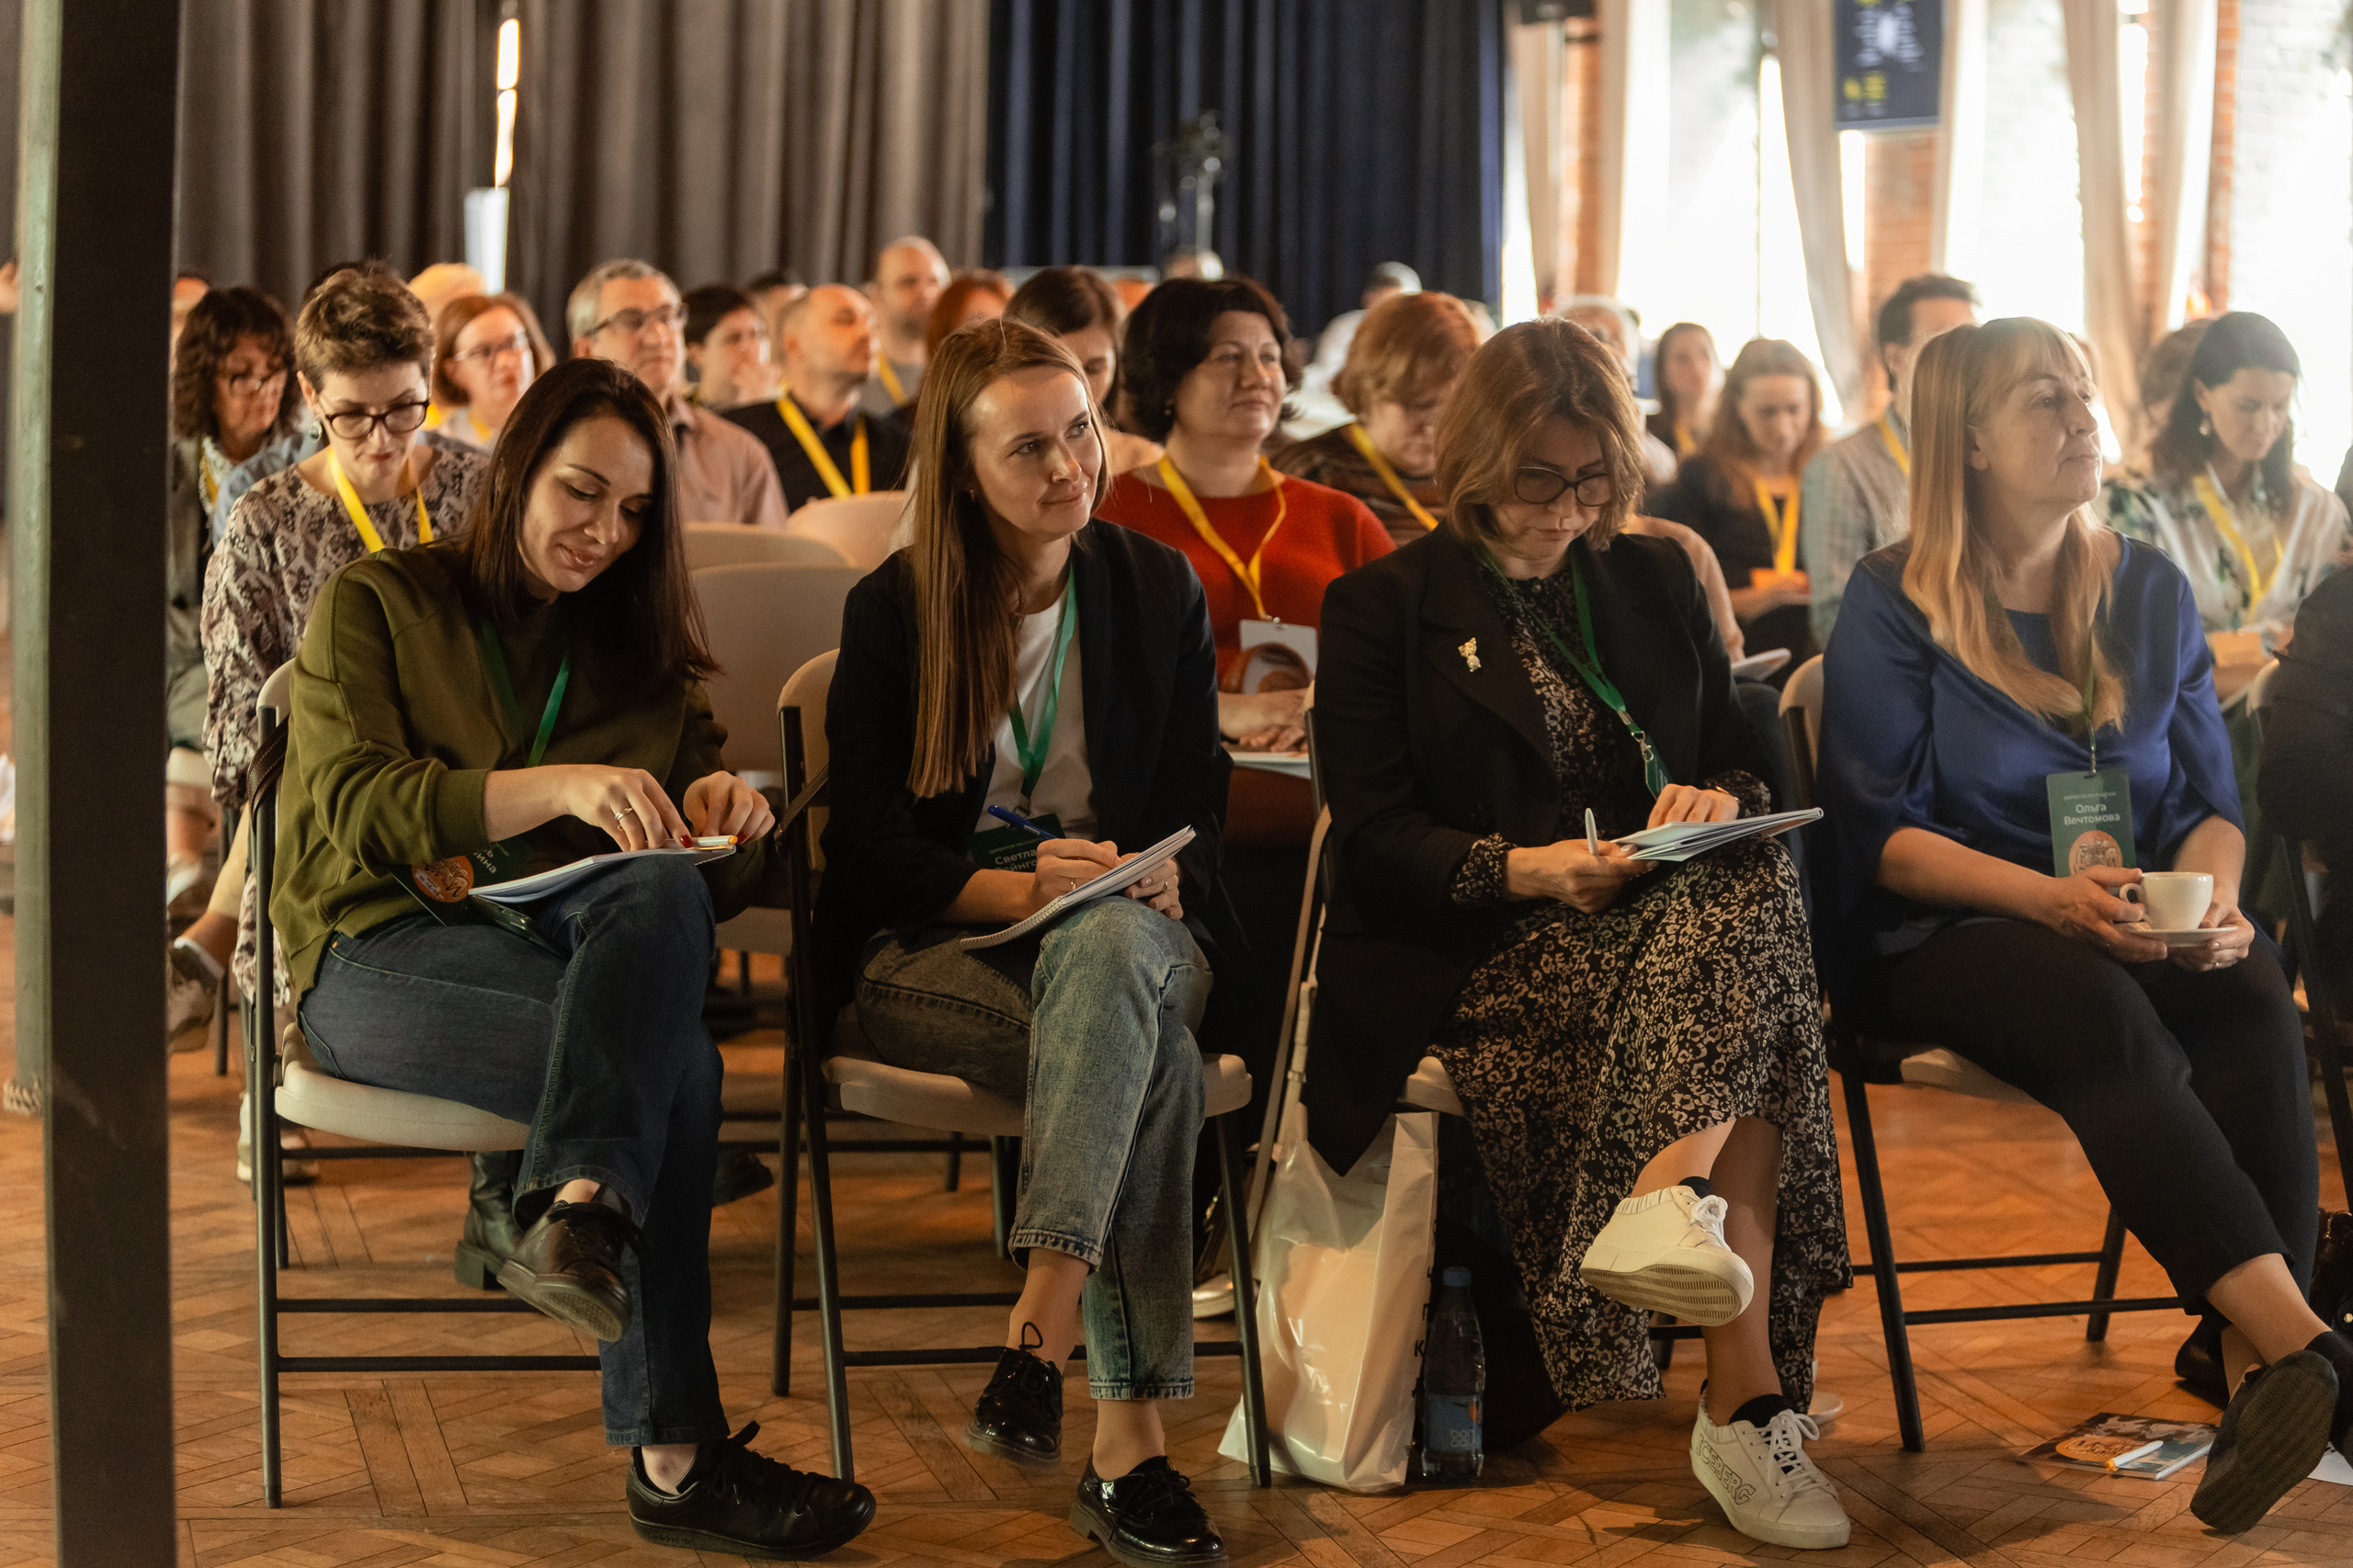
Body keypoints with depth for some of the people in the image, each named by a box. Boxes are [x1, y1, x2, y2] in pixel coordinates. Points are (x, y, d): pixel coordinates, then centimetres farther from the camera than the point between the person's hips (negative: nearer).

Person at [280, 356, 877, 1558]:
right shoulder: (379, 604, 11)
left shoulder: (644, 654, 24)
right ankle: (674, 1461, -38)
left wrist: (727, 818, -9)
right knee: (675, 1059, -34)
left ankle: (574, 1214, -56)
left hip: (576, 946, 4)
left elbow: (713, 883, 17)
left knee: (663, 892, -36)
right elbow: (357, 809, -8)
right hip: (384, 955, -4)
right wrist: (557, 787, -23)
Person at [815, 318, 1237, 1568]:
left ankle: (1038, 1330, -49)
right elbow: (870, 850, -3)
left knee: (1113, 945, -39)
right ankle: (1127, 1439, -42)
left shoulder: (1160, 591, 11)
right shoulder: (891, 612, 3)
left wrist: (1157, 879, -15)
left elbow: (1198, 812, 9)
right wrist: (1018, 886, -22)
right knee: (1152, 1058, -35)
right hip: (928, 949, -2)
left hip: (1133, 933, 2)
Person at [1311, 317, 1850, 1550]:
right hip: (1486, 958, -4)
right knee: (1746, 1009, -34)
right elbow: (1374, 836, -2)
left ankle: (1669, 1197, -50)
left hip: (1675, 909, 4)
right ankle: (1750, 1401, -42)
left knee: (1748, 883, -34)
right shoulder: (1382, 607, 8)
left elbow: (1747, 765, 18)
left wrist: (1719, 800, -9)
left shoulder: (1654, 582, 21)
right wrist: (1526, 869, -20)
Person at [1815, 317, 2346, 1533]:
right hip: (1936, 938, -4)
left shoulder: (2149, 592, 13)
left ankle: (2256, 1369, -39)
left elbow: (2209, 798, 13)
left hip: (2128, 935, 4)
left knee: (2251, 987, -30)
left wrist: (2209, 896, -12)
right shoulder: (1893, 604, -1)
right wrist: (2047, 895, -24)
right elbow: (1879, 833, -7)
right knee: (2098, 1010, -36)